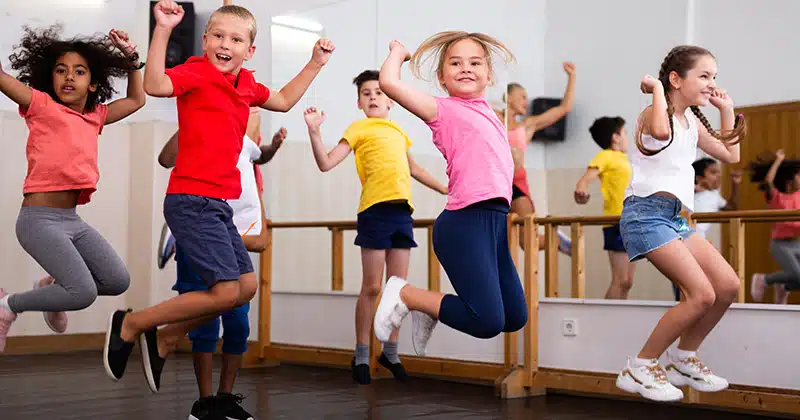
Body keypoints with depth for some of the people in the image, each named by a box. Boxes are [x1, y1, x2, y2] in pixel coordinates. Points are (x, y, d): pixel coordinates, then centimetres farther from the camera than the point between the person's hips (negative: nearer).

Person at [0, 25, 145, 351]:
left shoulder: (94, 116, 14)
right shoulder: (41, 105, -3)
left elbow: (136, 100, 27)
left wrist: (132, 58, 17)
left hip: (72, 220, 7)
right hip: (39, 218, -7)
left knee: (118, 281, -1)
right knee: (84, 293, -19)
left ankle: (52, 285, 24)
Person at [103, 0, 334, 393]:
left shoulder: (246, 85, 13)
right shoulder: (196, 72, -10)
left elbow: (284, 100, 31)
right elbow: (155, 85, -29)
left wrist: (315, 63, 25)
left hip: (218, 205, 9)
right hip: (191, 200, -9)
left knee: (247, 286, 10)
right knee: (226, 291, -14)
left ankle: (164, 339, 21)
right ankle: (130, 324, 2)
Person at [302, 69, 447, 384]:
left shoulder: (398, 131, 20)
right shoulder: (359, 128, 6)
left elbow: (414, 169, 35)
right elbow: (326, 163, -2)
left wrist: (444, 189, 38)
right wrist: (314, 132, -15)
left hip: (402, 211, 5)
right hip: (375, 210, -5)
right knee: (372, 287, -1)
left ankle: (390, 352, 20)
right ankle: (361, 356, 10)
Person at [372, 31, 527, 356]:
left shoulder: (485, 109, 18)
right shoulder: (443, 108, -2)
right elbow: (389, 82, -13)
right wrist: (398, 51, 3)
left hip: (496, 221, 8)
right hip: (465, 222, -8)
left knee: (515, 318, 13)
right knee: (488, 322, -14)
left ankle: (433, 310, 25)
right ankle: (405, 294, 3)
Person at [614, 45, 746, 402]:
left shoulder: (693, 122, 17)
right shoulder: (655, 113, -9)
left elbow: (731, 155, 24)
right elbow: (661, 132, -35)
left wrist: (726, 110, 21)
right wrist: (656, 89, -19)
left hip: (675, 216, 9)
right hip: (646, 212, -9)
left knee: (728, 286, 5)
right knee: (702, 294, -17)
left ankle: (682, 360, 19)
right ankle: (638, 370, -6)